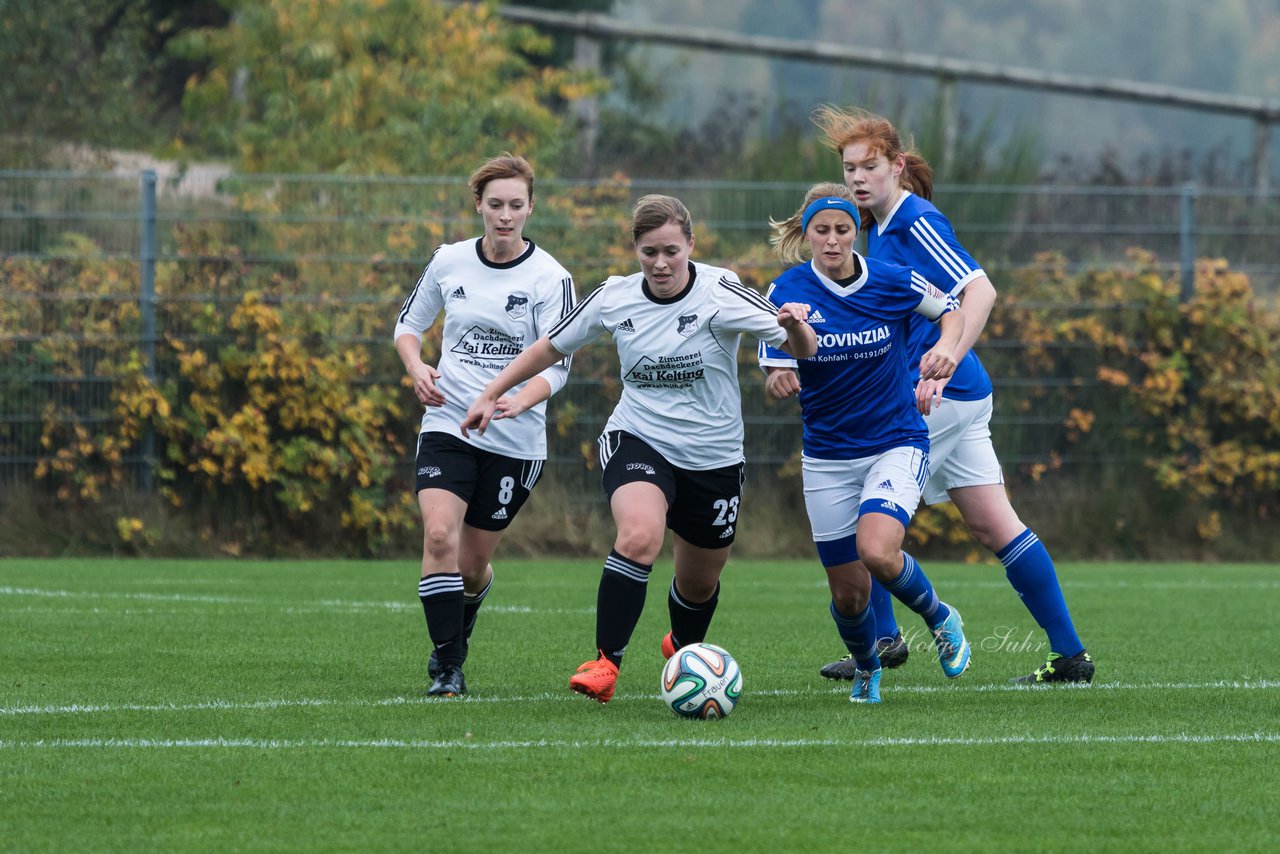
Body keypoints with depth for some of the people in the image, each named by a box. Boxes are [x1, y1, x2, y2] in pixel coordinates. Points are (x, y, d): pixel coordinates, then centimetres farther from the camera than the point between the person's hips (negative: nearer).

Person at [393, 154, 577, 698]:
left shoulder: (550, 278, -8)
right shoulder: (449, 261, 1)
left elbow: (556, 366, -13)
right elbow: (409, 322, 16)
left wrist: (512, 403, -31)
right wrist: (417, 368, -5)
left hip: (515, 442, -1)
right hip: (447, 424, 1)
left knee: (472, 565, 7)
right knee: (440, 535, -21)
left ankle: (453, 643, 39)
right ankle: (447, 668, -15)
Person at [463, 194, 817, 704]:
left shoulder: (719, 293, -14)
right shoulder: (614, 298, -6)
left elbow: (802, 351, -19)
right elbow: (551, 347, 10)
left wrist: (794, 327, -42)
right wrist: (489, 396, 10)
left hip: (713, 456, 0)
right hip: (637, 439, 0)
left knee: (699, 583, 17)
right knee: (638, 535, -32)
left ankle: (684, 648, 52)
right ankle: (605, 664, -26)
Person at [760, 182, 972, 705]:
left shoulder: (892, 283, -10)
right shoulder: (789, 293, -10)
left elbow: (951, 309, 9)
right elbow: (776, 378, -12)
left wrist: (947, 348, -12)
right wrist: (780, 376, -35)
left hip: (897, 444, -2)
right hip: (827, 457, 2)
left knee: (876, 550, -29)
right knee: (848, 593, 5)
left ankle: (940, 617, 2)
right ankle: (866, 670, 38)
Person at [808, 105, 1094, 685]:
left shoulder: (917, 224, -13)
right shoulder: (880, 229, 15)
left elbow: (980, 291, -23)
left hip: (942, 397, -9)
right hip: (961, 398, 9)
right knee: (993, 525, 6)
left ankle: (883, 636, 8)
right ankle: (1070, 654, 6)